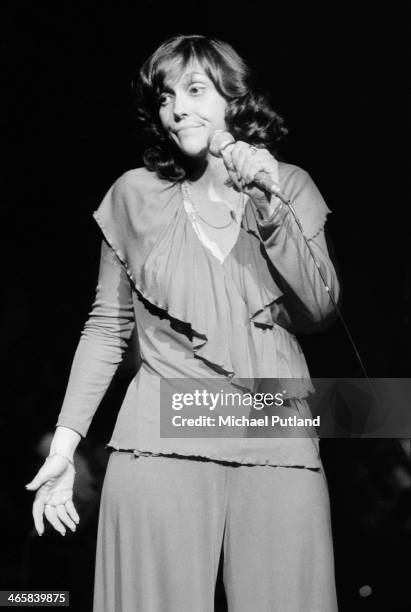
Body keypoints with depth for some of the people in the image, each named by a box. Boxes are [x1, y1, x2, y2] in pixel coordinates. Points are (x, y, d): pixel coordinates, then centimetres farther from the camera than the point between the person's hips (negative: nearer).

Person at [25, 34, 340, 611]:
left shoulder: (291, 186, 10)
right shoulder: (135, 194, 7)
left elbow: (318, 310, 1)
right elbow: (107, 327, 9)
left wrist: (270, 209, -9)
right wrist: (65, 442, 2)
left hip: (277, 441, 1)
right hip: (163, 440, -1)